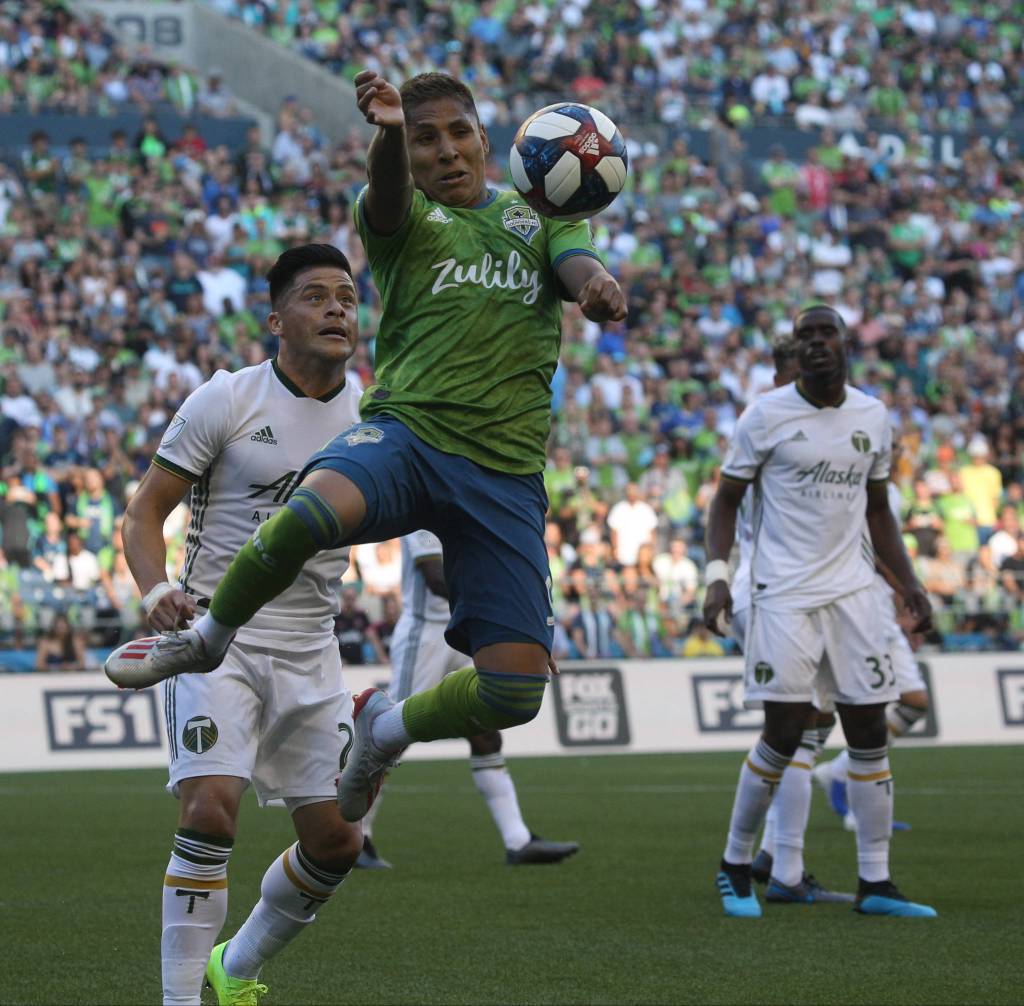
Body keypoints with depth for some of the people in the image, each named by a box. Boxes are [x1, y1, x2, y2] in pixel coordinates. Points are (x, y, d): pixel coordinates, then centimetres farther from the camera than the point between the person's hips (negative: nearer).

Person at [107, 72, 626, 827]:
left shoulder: (538, 218, 19)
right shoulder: (403, 218, 10)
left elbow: (580, 265, -1)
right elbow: (386, 196, -14)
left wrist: (598, 286, -27)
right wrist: (388, 134, -39)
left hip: (506, 474, 3)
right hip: (407, 428, -2)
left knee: (515, 692, -9)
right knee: (315, 507, -38)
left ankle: (385, 731, 25)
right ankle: (207, 639, -8)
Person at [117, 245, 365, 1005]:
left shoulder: (372, 415, 5)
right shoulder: (226, 400, -7)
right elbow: (146, 513, -5)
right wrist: (157, 590, -24)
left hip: (310, 651, 5)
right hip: (216, 636, -5)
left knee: (336, 842, 4)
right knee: (210, 811, -22)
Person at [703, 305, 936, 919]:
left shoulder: (874, 418, 9)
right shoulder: (766, 416, -4)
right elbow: (726, 501, 2)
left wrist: (909, 583, 9)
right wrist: (717, 576, -11)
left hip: (852, 590, 5)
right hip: (783, 593, -4)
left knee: (870, 733, 1)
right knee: (785, 734, -9)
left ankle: (875, 883, 7)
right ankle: (735, 865, 9)